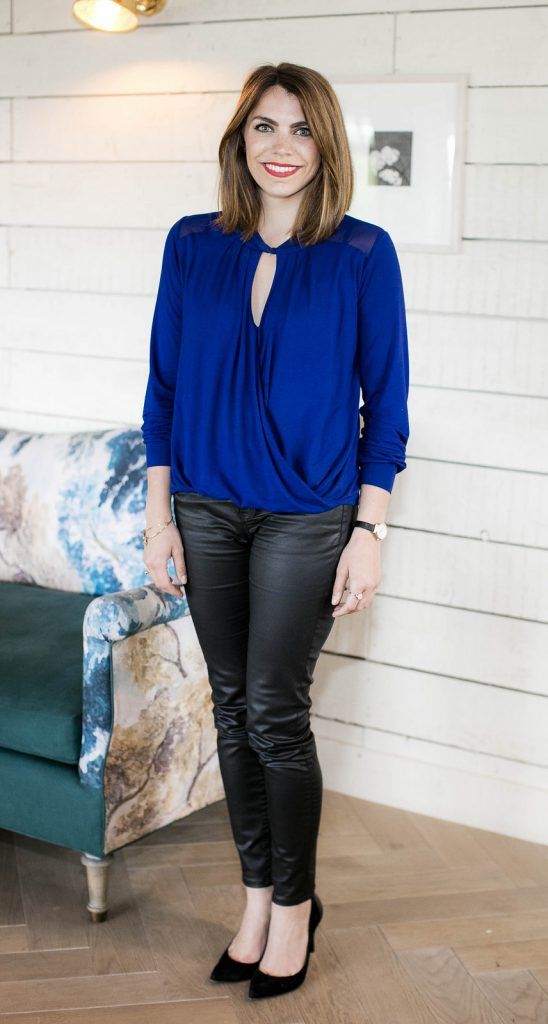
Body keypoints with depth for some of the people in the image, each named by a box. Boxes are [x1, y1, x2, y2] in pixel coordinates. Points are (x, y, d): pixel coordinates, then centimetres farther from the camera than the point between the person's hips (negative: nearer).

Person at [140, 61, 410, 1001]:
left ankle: (294, 904, 22)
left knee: (274, 712, -1)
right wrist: (159, 516, 3)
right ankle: (259, 896, 28)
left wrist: (369, 533, -8)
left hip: (307, 517, -3)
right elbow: (164, 387, 6)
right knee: (232, 708, 11)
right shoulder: (192, 245, 3)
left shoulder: (362, 254, -6)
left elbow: (385, 402, -4)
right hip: (208, 514, 4)